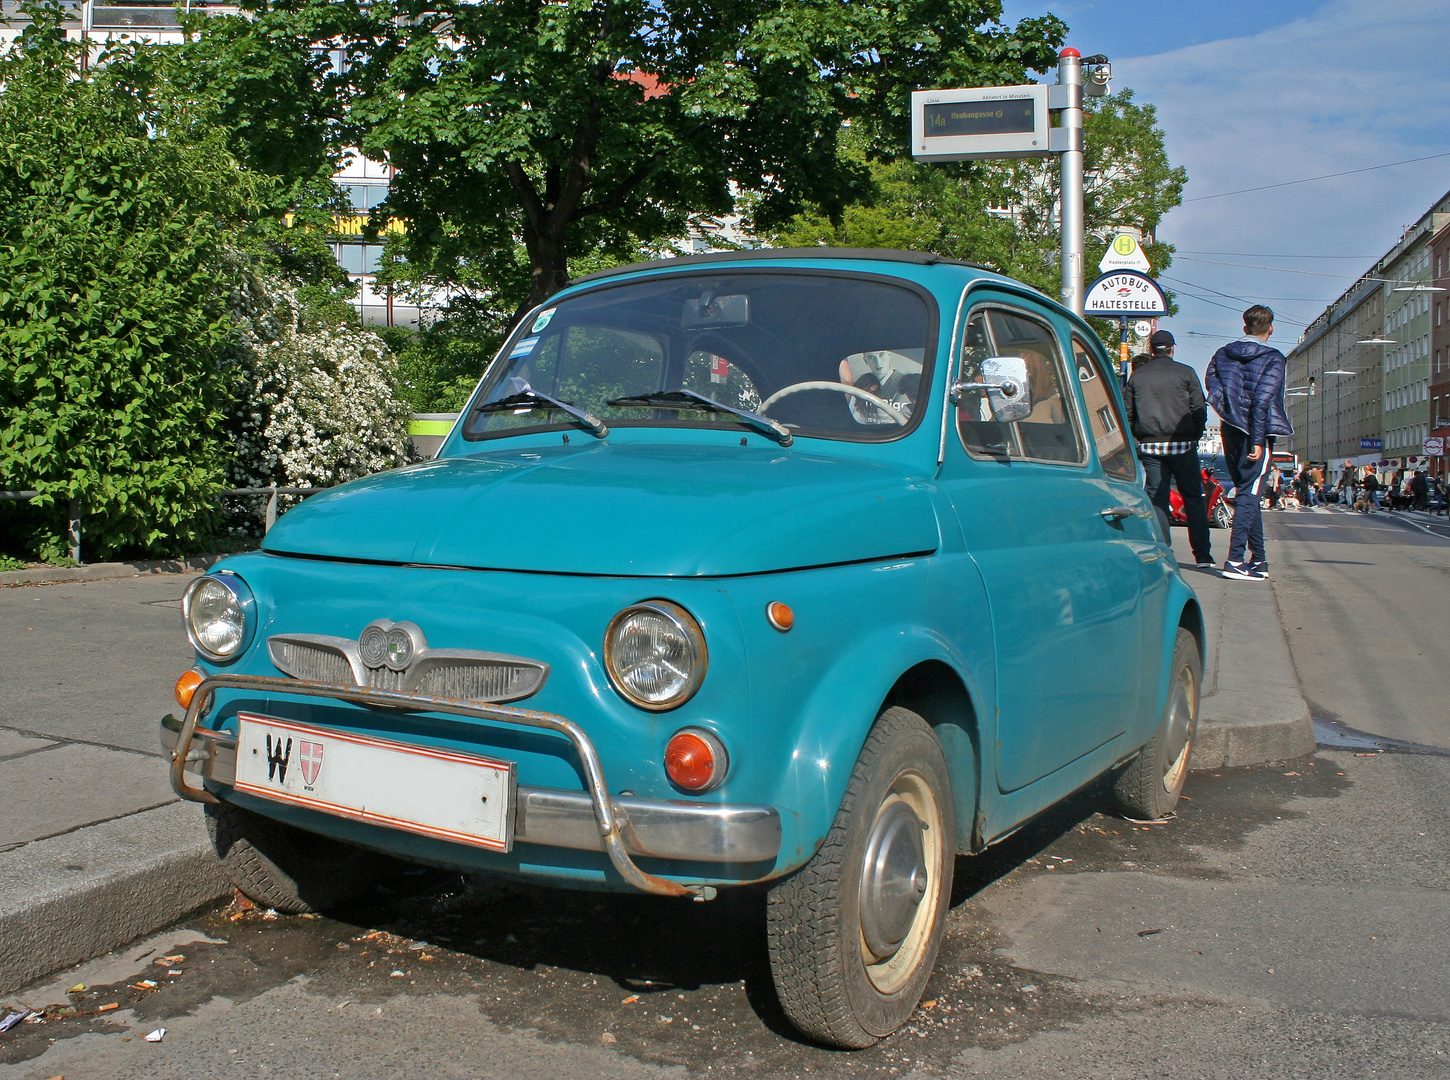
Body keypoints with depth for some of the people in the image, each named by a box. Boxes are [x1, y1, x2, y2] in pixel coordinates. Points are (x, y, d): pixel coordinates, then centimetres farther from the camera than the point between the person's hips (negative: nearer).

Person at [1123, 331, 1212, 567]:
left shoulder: (1137, 376, 7)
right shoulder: (1185, 372, 1)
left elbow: (1127, 413, 7)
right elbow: (1199, 410, -1)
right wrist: (1195, 436, 11)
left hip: (1149, 446, 2)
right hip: (1182, 444, -2)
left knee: (1157, 498, 5)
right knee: (1194, 497, 5)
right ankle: (1202, 555, 2)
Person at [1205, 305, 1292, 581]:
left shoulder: (1223, 354, 9)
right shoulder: (1273, 359, -6)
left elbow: (1212, 384, -3)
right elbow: (1263, 400, -15)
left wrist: (1231, 413, 3)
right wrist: (1257, 440, -16)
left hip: (1231, 431, 5)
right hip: (1257, 434, -5)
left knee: (1247, 493, 14)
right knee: (1249, 495, -5)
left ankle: (1258, 559, 20)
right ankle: (1235, 560, -12)